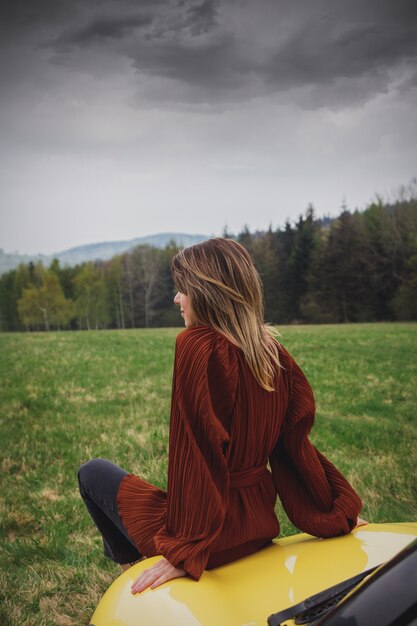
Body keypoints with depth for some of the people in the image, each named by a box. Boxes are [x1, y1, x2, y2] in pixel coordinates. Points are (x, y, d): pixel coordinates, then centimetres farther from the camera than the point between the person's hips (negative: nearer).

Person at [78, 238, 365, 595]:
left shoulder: (197, 345, -22)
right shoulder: (273, 352, -3)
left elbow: (193, 454, -24)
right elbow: (296, 444, 0)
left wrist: (182, 553, -19)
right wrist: (339, 512, 12)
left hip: (208, 531, -7)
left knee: (93, 473, 16)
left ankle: (131, 565, 28)